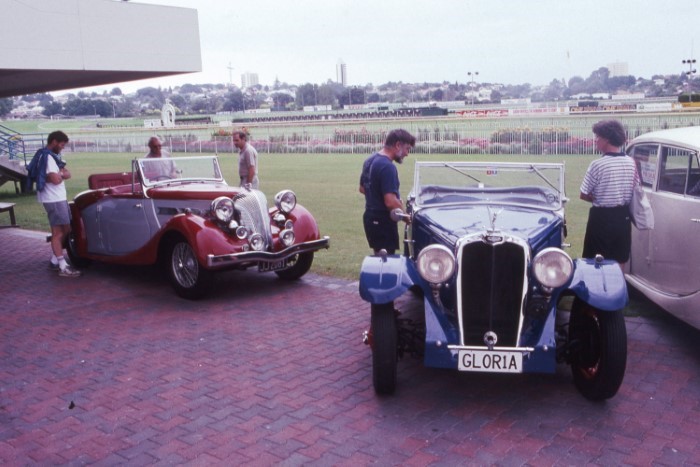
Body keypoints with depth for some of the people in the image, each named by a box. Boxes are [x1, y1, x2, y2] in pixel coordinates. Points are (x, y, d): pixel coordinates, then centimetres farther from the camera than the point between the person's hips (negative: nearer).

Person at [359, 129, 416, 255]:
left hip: (370, 217, 9)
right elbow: (390, 202, -26)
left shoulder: (370, 160, 8)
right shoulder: (388, 167, -21)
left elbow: (362, 189, 20)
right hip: (383, 221, -9)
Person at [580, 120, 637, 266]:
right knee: (619, 263, 14)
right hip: (623, 216, 5)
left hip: (602, 217, -5)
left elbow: (584, 195, -9)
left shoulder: (597, 164, -16)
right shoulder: (631, 162, 0)